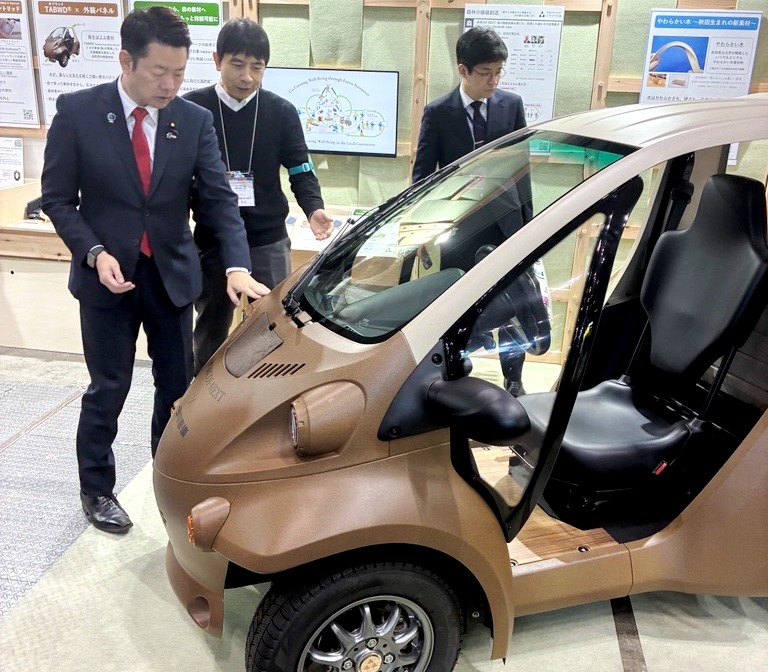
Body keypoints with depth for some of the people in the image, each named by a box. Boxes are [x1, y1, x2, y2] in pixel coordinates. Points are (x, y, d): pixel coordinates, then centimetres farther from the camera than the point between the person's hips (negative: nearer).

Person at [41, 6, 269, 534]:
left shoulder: (196, 121, -4)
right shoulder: (77, 112, -9)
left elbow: (220, 199, -8)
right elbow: (58, 197, -4)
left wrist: (237, 266, -23)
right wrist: (95, 253, -19)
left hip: (173, 274, 2)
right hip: (107, 274, -2)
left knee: (178, 386, 11)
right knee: (108, 390, 8)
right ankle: (97, 491, 31)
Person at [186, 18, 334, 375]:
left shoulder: (281, 112, -1)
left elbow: (301, 171, 0)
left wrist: (313, 209, -19)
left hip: (268, 242, 0)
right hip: (211, 242, 0)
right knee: (210, 333, 15)